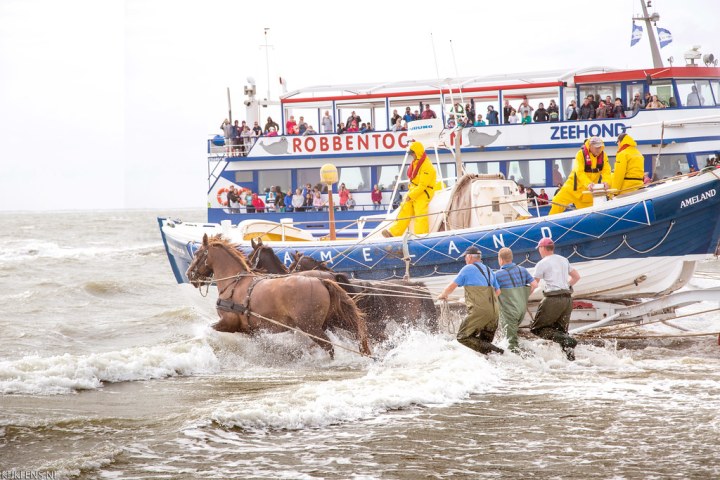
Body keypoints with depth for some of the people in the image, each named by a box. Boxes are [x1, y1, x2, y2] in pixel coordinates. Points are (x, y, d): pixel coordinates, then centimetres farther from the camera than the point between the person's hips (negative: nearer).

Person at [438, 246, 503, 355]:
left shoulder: (468, 269, 1)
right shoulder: (489, 271, 21)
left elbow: (452, 287, 6)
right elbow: (498, 292, 27)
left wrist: (443, 295, 25)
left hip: (479, 310, -7)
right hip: (494, 311, 7)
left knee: (463, 337, -5)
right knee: (484, 342, 16)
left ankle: (493, 351, -19)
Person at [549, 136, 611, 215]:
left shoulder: (603, 155, -8)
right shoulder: (581, 154, -20)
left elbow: (606, 171, -14)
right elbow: (579, 172, -28)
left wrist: (606, 182, -36)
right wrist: (588, 183, -45)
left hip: (589, 189, 3)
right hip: (575, 185, -3)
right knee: (559, 202, -12)